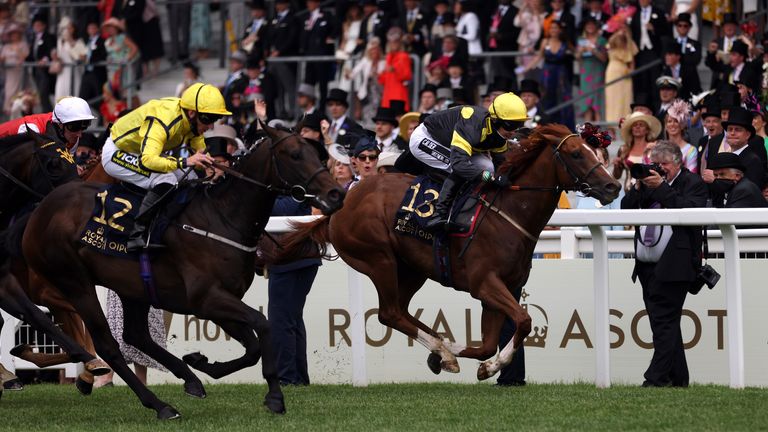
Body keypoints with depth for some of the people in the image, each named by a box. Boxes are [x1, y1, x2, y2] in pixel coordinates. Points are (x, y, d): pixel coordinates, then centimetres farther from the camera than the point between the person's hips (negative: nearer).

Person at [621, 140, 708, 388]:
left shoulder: (693, 184, 1)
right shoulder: (649, 182, 18)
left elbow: (688, 210, -17)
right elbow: (626, 209, 12)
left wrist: (661, 188, -18)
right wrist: (638, 188, -4)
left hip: (673, 267, -7)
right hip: (647, 267, 7)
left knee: (664, 322, -12)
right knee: (664, 324, 10)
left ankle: (657, 377, -14)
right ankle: (677, 378, 16)